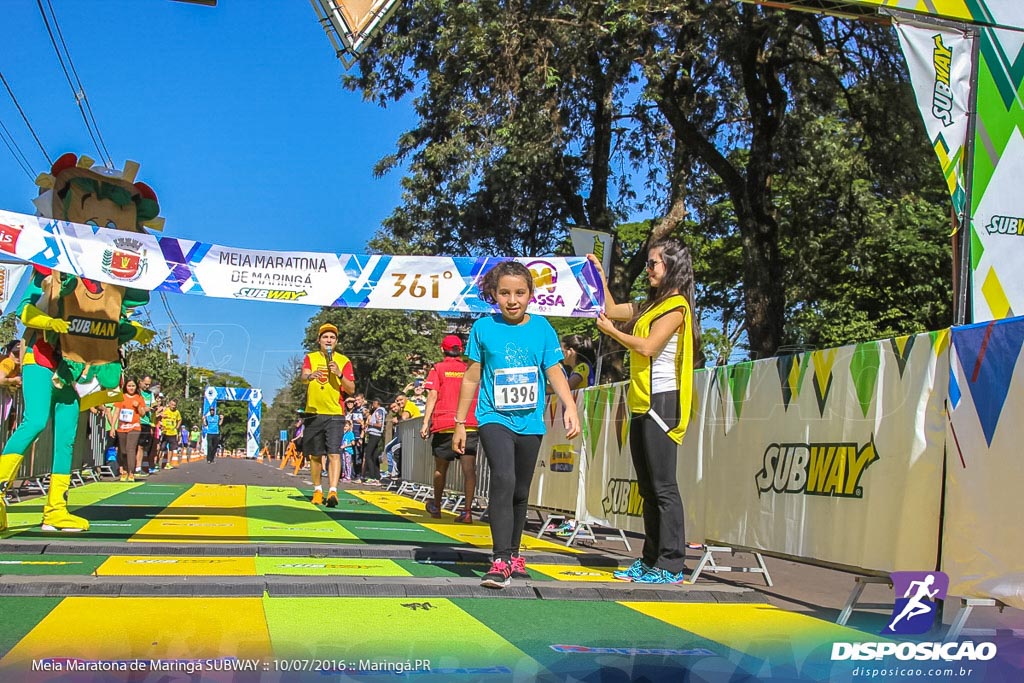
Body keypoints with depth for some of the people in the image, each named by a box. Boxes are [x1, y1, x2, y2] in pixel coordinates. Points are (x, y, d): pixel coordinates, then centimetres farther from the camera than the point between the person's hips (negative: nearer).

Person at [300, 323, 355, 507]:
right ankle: (318, 490, 25)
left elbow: (351, 390, 1)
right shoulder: (310, 358, 8)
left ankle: (333, 491, -21)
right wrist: (310, 376, -36)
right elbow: (303, 377, -12)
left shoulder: (344, 361, 5)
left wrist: (339, 374, -14)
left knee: (334, 453, -14)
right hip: (314, 413, 2)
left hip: (335, 414, -2)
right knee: (315, 455, 10)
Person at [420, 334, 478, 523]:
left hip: (444, 424, -1)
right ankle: (467, 511, -13)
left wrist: (425, 422, -5)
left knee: (440, 468, 14)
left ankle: (436, 507, 29)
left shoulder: (438, 369, 4)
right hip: (470, 425, 1)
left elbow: (433, 396, -5)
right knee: (469, 468, -5)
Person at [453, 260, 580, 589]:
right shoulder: (484, 328, -1)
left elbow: (554, 372, 2)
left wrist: (569, 405, -15)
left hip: (530, 423, 3)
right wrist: (460, 423, 7)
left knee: (521, 491, 13)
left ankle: (514, 554, 30)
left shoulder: (542, 327, 2)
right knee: (503, 479, -23)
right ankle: (501, 561, -22)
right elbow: (472, 377, 5)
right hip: (494, 418, -3)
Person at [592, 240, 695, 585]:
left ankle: (671, 566, -7)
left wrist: (611, 331, -5)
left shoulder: (676, 306, -8)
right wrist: (600, 275, 22)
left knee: (663, 487, -9)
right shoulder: (651, 305, 19)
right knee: (648, 488, 11)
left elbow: (647, 347, -18)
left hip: (661, 402, -9)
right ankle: (650, 560, 17)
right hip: (642, 403, 9)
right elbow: (611, 310, 28)